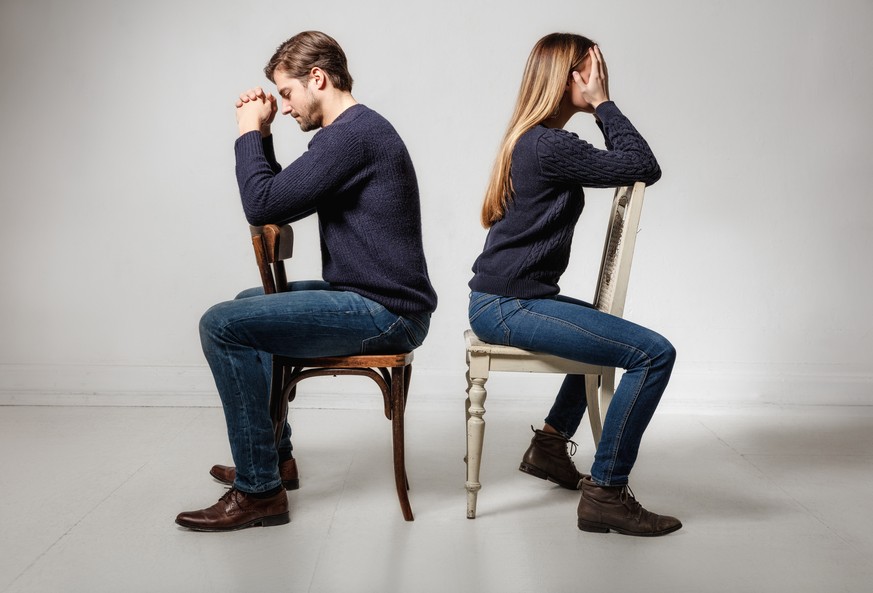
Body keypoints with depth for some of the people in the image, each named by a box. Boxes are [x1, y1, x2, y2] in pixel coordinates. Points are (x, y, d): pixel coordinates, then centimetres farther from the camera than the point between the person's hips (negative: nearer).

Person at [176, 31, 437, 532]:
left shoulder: (351, 134, -17)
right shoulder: (358, 130, 17)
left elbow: (263, 206, -18)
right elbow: (279, 202, 22)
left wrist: (250, 133, -3)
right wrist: (261, 134, 13)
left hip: (385, 313, -11)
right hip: (375, 300, 11)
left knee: (222, 326, -16)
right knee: (250, 303, 26)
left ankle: (259, 491, -8)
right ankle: (274, 457, 30)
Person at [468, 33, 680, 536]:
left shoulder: (531, 139, 16)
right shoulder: (550, 144, -16)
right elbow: (646, 168, -15)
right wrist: (603, 103, -10)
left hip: (503, 301, 11)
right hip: (507, 307, -11)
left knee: (609, 332, 33)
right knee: (654, 353, -17)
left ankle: (550, 445, 36)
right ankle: (606, 494, -8)